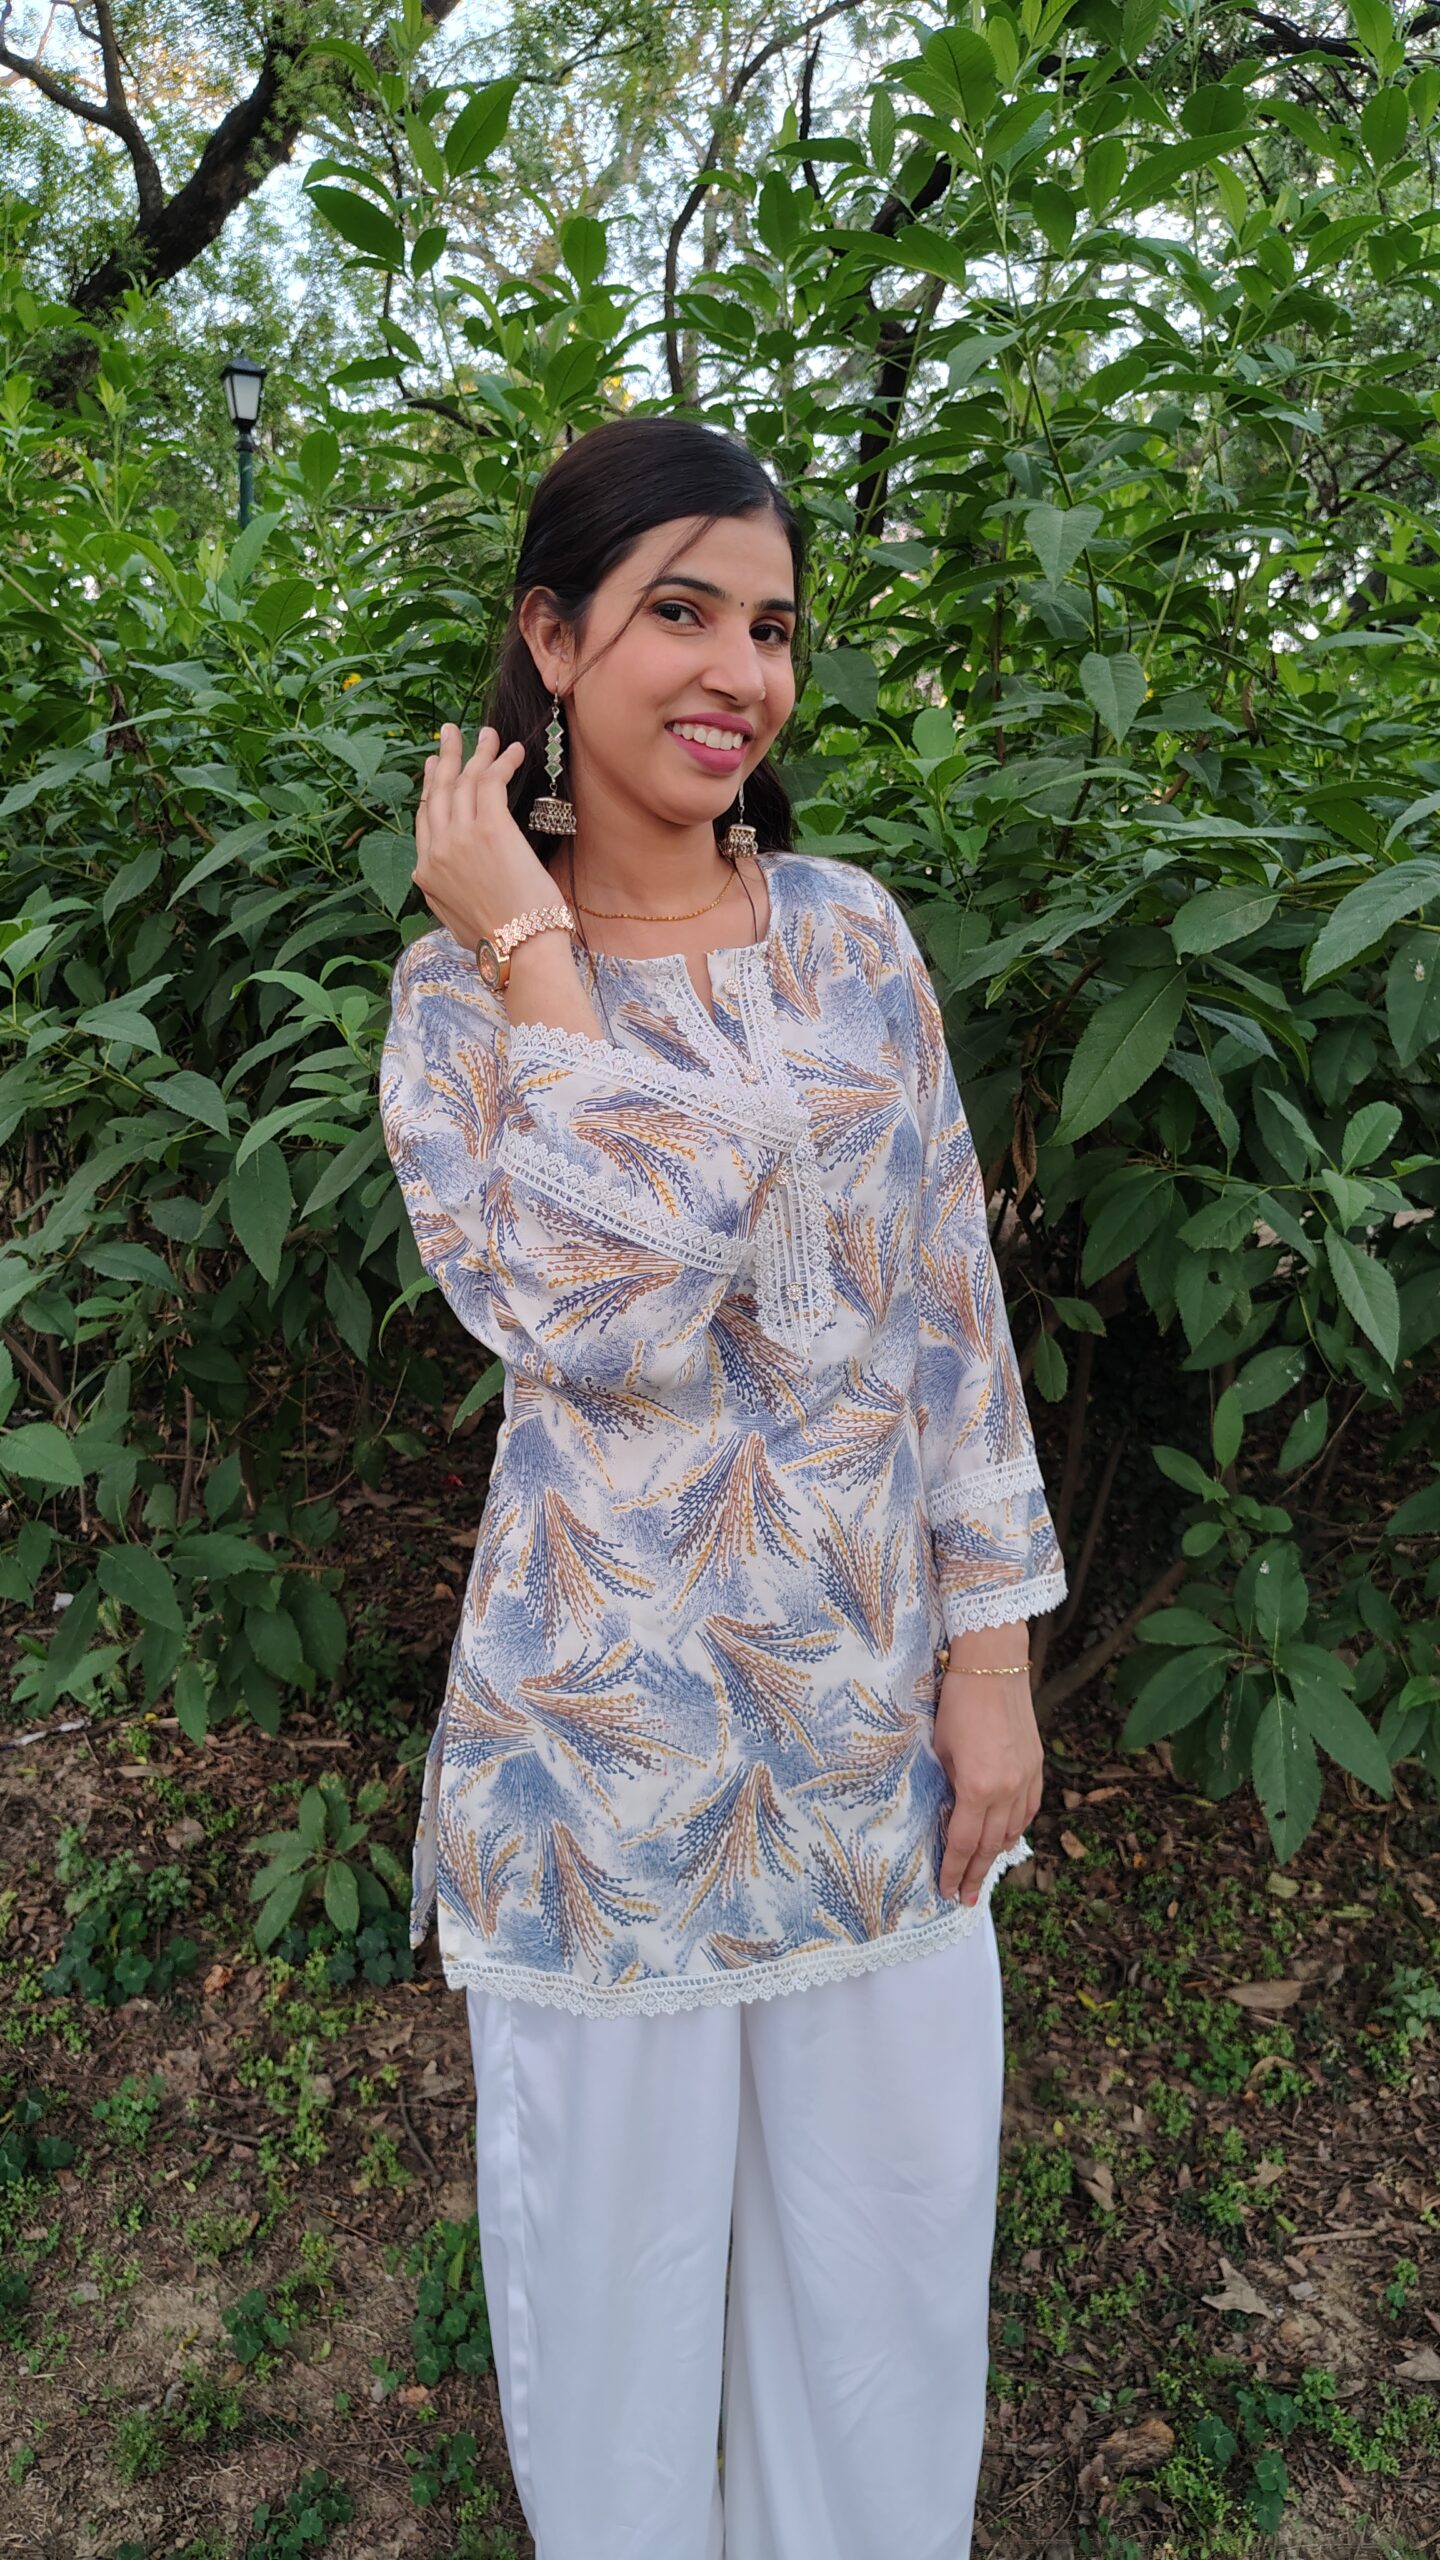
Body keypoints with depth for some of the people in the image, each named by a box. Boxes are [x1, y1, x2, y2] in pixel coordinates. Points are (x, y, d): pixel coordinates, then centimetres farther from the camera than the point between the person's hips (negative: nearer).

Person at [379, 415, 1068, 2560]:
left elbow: (951, 1302, 2)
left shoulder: (850, 929, 1)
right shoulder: (461, 990, -7)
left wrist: (991, 1654, -1)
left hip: (879, 1699, 3)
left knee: (886, 2209, 20)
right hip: (614, 1717, -2)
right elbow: (602, 1310, -25)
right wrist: (531, 950, -18)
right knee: (626, 2222, 18)